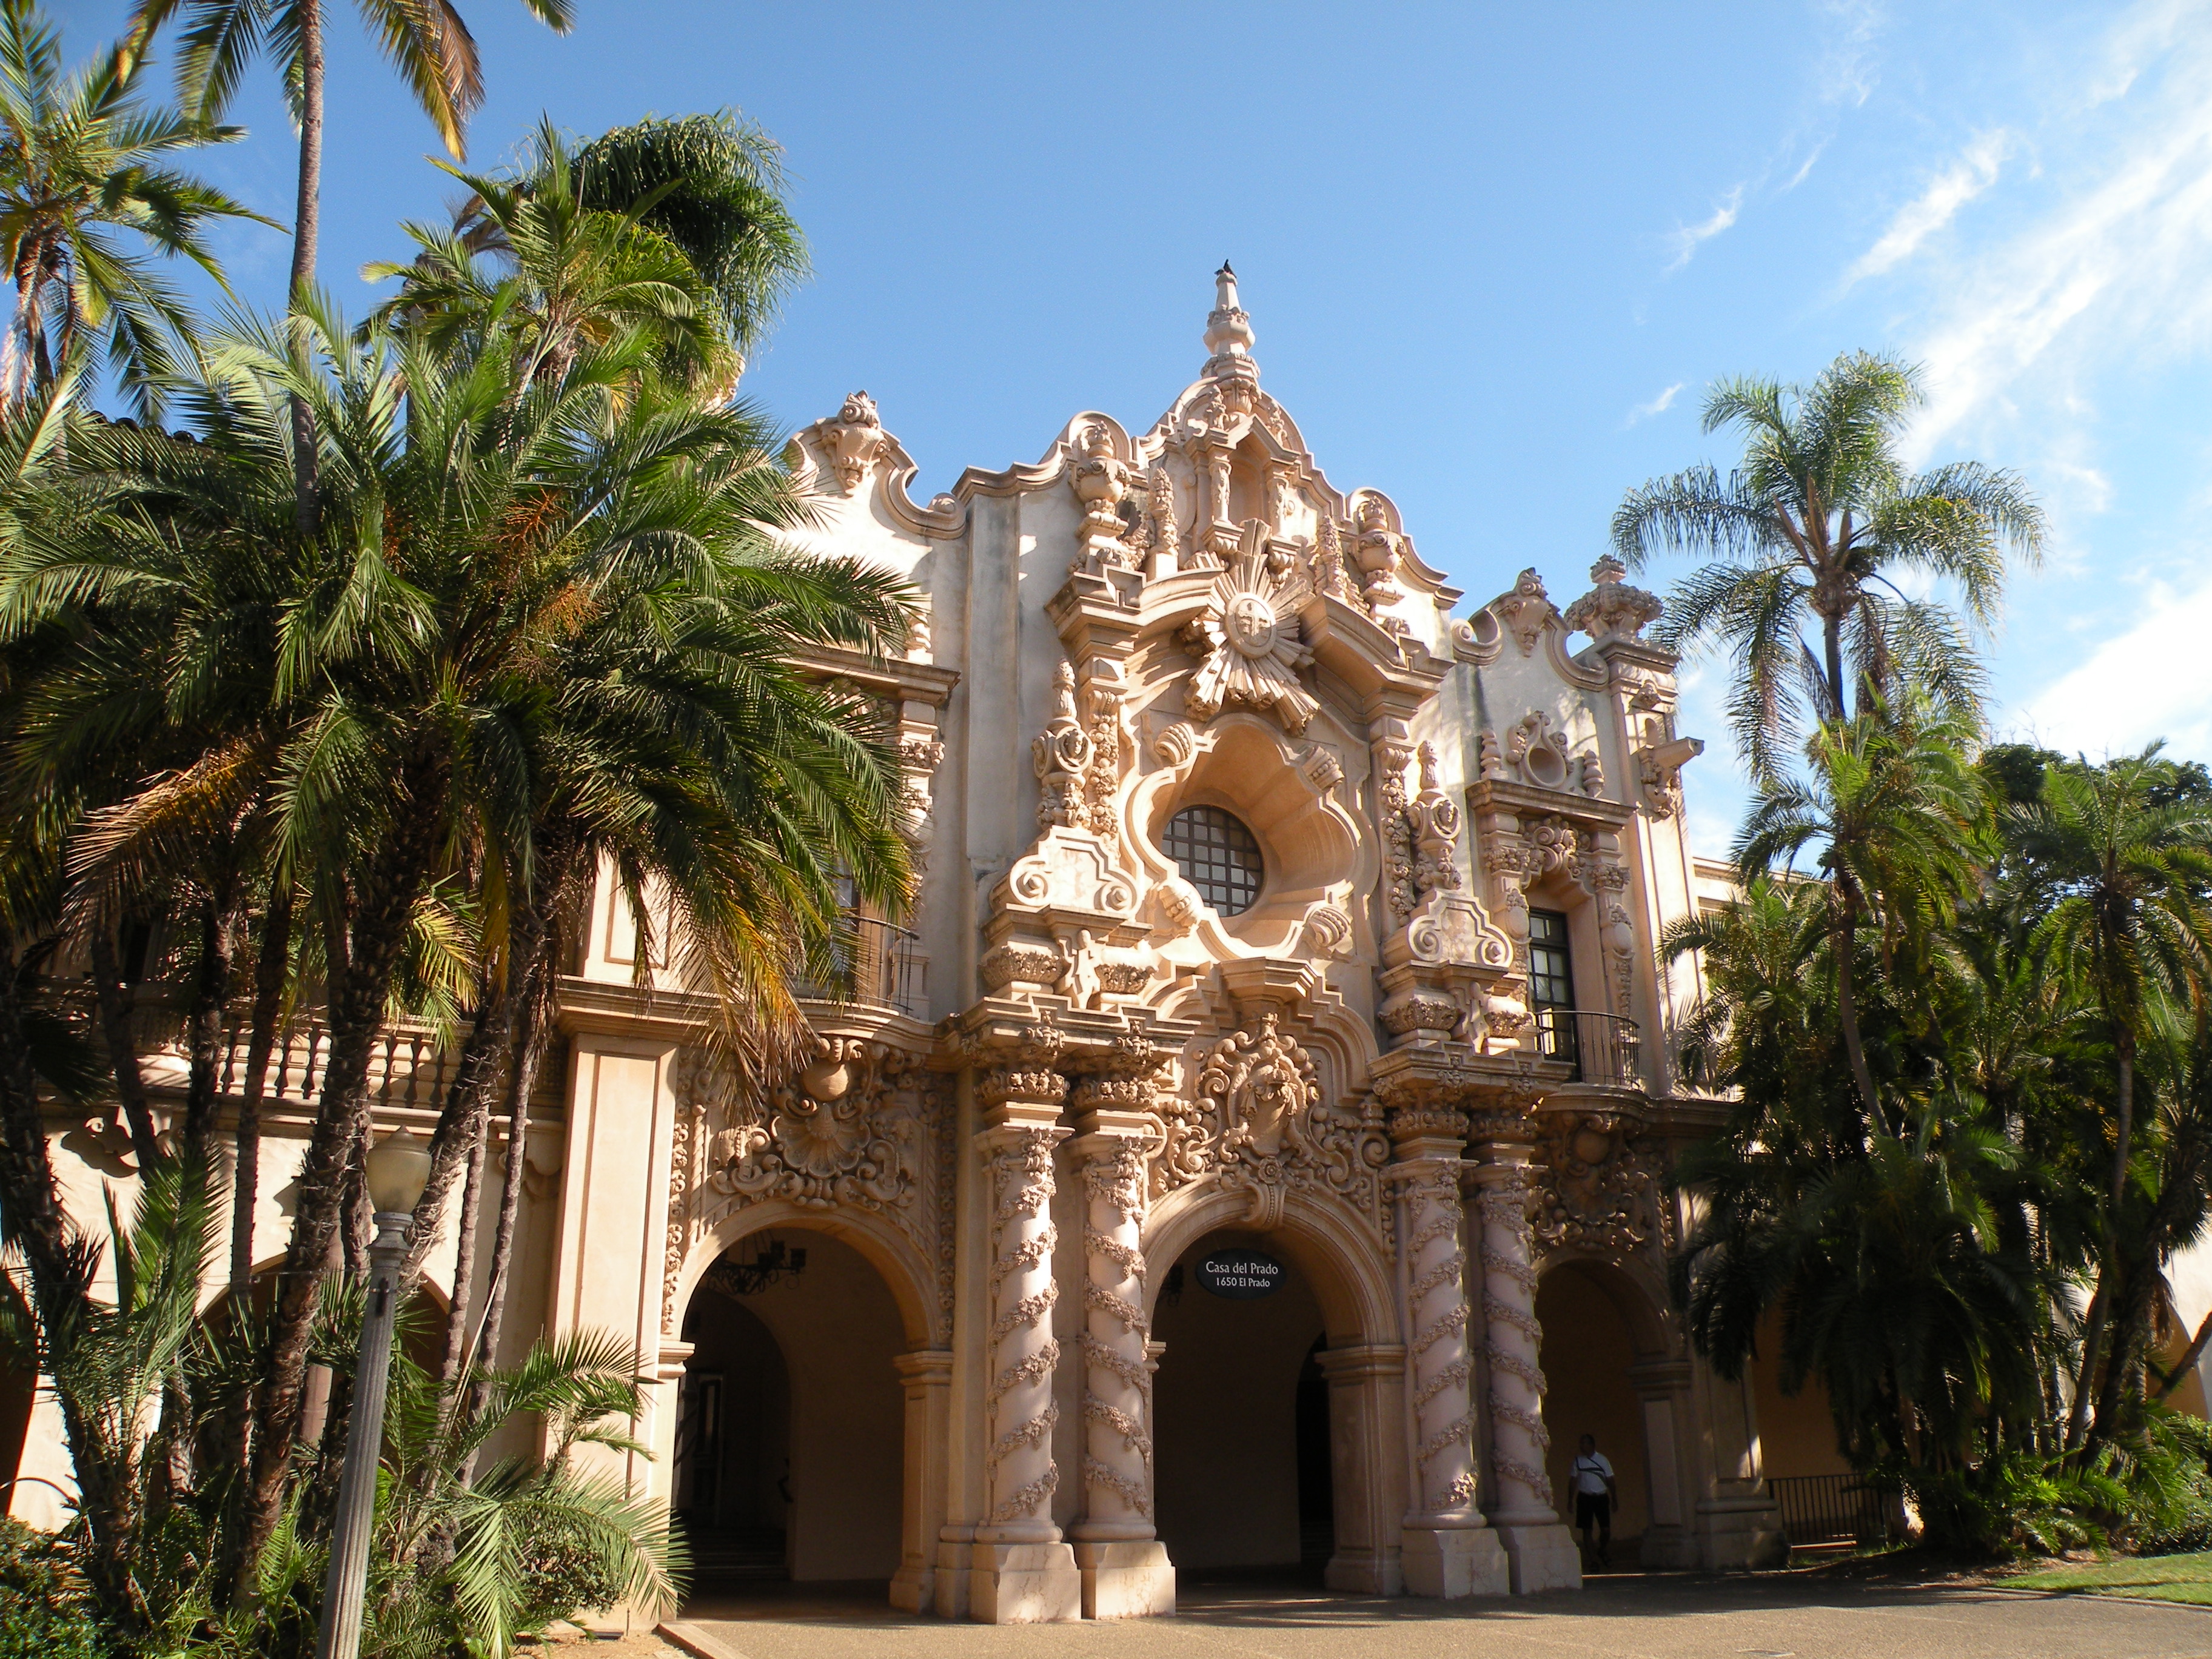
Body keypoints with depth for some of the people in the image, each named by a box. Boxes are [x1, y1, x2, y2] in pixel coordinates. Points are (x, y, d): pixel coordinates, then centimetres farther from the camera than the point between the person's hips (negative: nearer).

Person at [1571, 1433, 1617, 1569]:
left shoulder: (1601, 1459, 1)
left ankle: (1602, 1552, 28)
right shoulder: (1578, 1460, 3)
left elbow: (1610, 1480, 4)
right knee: (1587, 1530, -2)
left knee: (1606, 1529, 0)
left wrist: (1614, 1500, -1)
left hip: (1601, 1497, 0)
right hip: (1585, 1498, 0)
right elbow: (1573, 1481, 7)